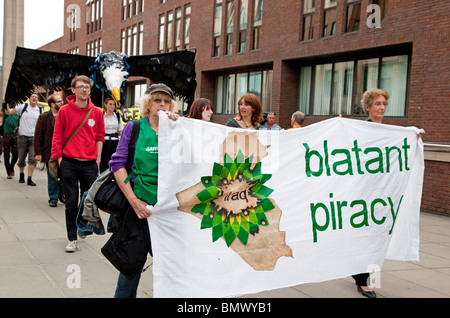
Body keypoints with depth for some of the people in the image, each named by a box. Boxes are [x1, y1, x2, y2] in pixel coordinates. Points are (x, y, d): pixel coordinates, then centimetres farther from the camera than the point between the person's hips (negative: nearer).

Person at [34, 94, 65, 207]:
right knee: (52, 177, 4)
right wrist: (38, 153, -8)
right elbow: (37, 137, -1)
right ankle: (53, 198, 15)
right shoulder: (44, 117, -1)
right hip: (50, 153, -2)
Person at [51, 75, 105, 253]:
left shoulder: (96, 112, 4)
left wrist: (98, 158, 6)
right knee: (71, 202, 1)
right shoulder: (65, 111, 0)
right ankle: (72, 239, 8)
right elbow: (57, 137, 3)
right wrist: (58, 158, -2)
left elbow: (100, 137, 10)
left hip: (90, 163, 2)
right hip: (69, 163, -1)